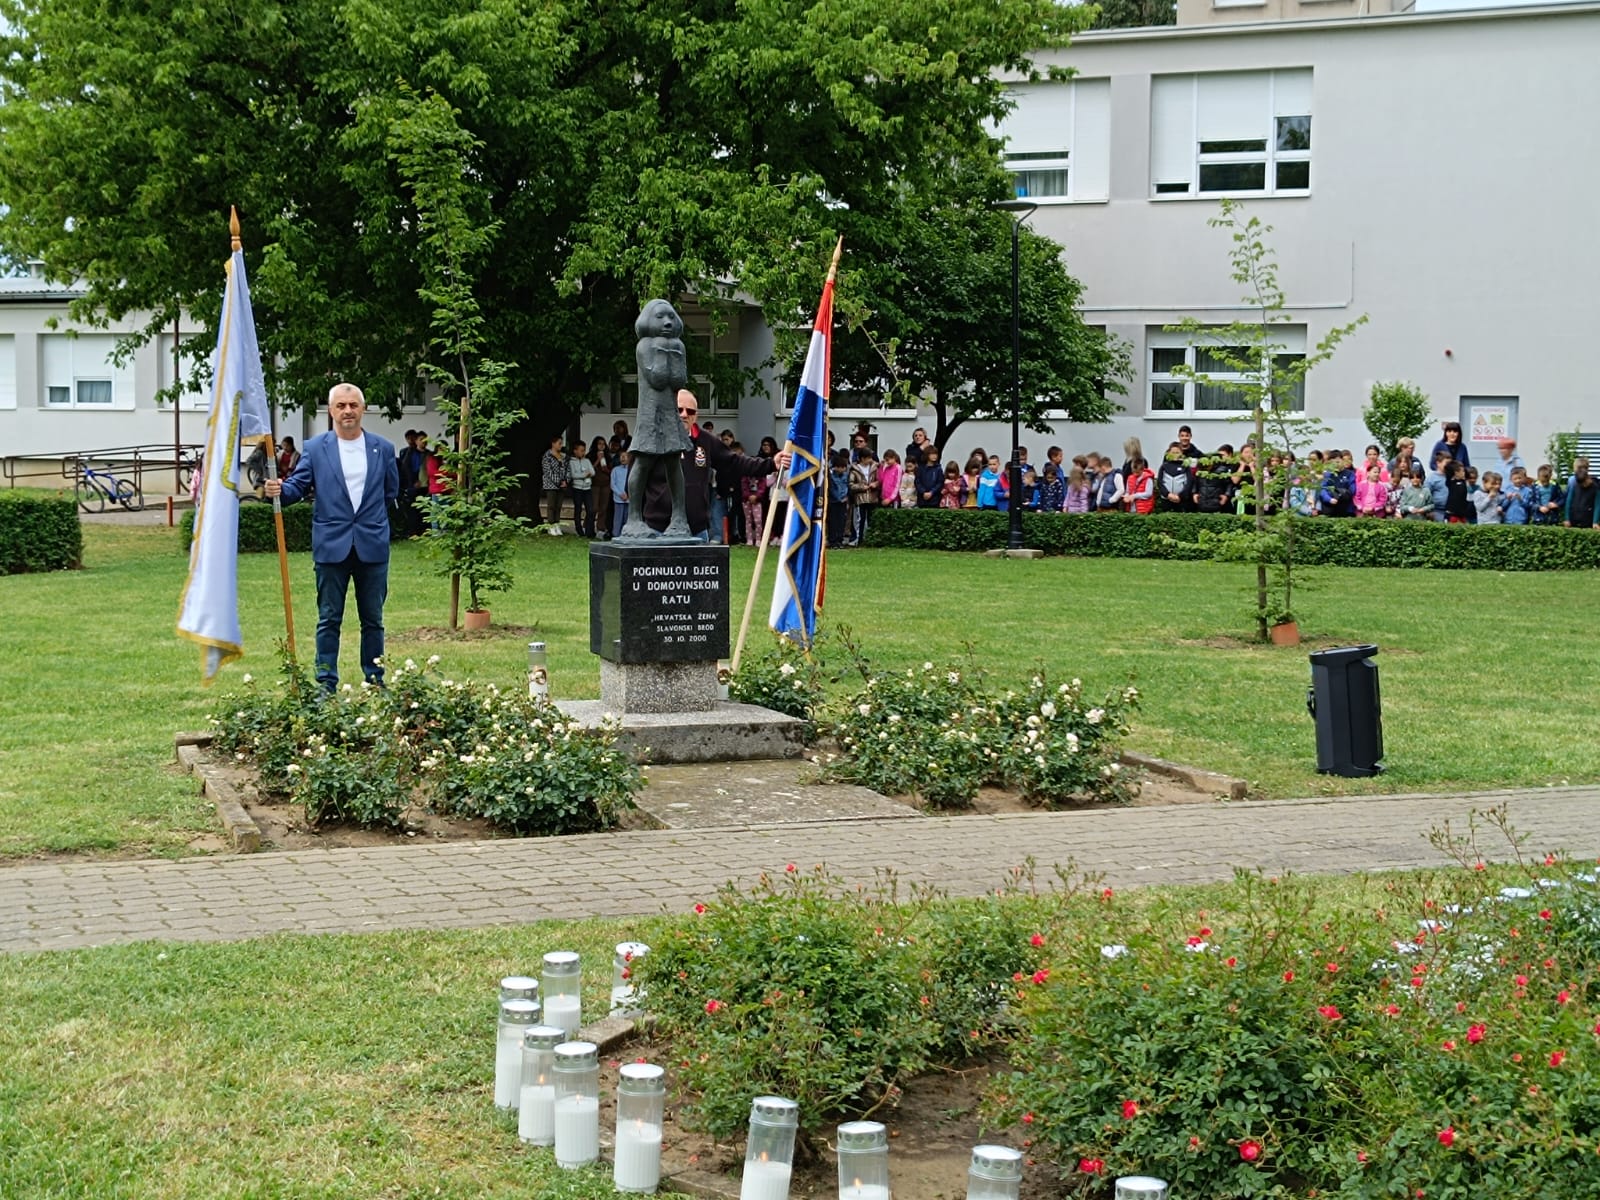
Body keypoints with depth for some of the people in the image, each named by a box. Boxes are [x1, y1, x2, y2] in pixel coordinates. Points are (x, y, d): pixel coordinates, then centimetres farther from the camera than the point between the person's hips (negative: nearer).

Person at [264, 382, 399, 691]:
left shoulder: (383, 448, 7)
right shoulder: (315, 448, 2)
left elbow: (392, 491, 16)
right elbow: (298, 485, -1)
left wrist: (369, 514, 11)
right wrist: (280, 490, -21)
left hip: (372, 546, 2)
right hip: (332, 547, -1)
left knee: (373, 619, 8)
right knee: (329, 620, 2)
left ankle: (375, 683, 16)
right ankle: (326, 684, 7)